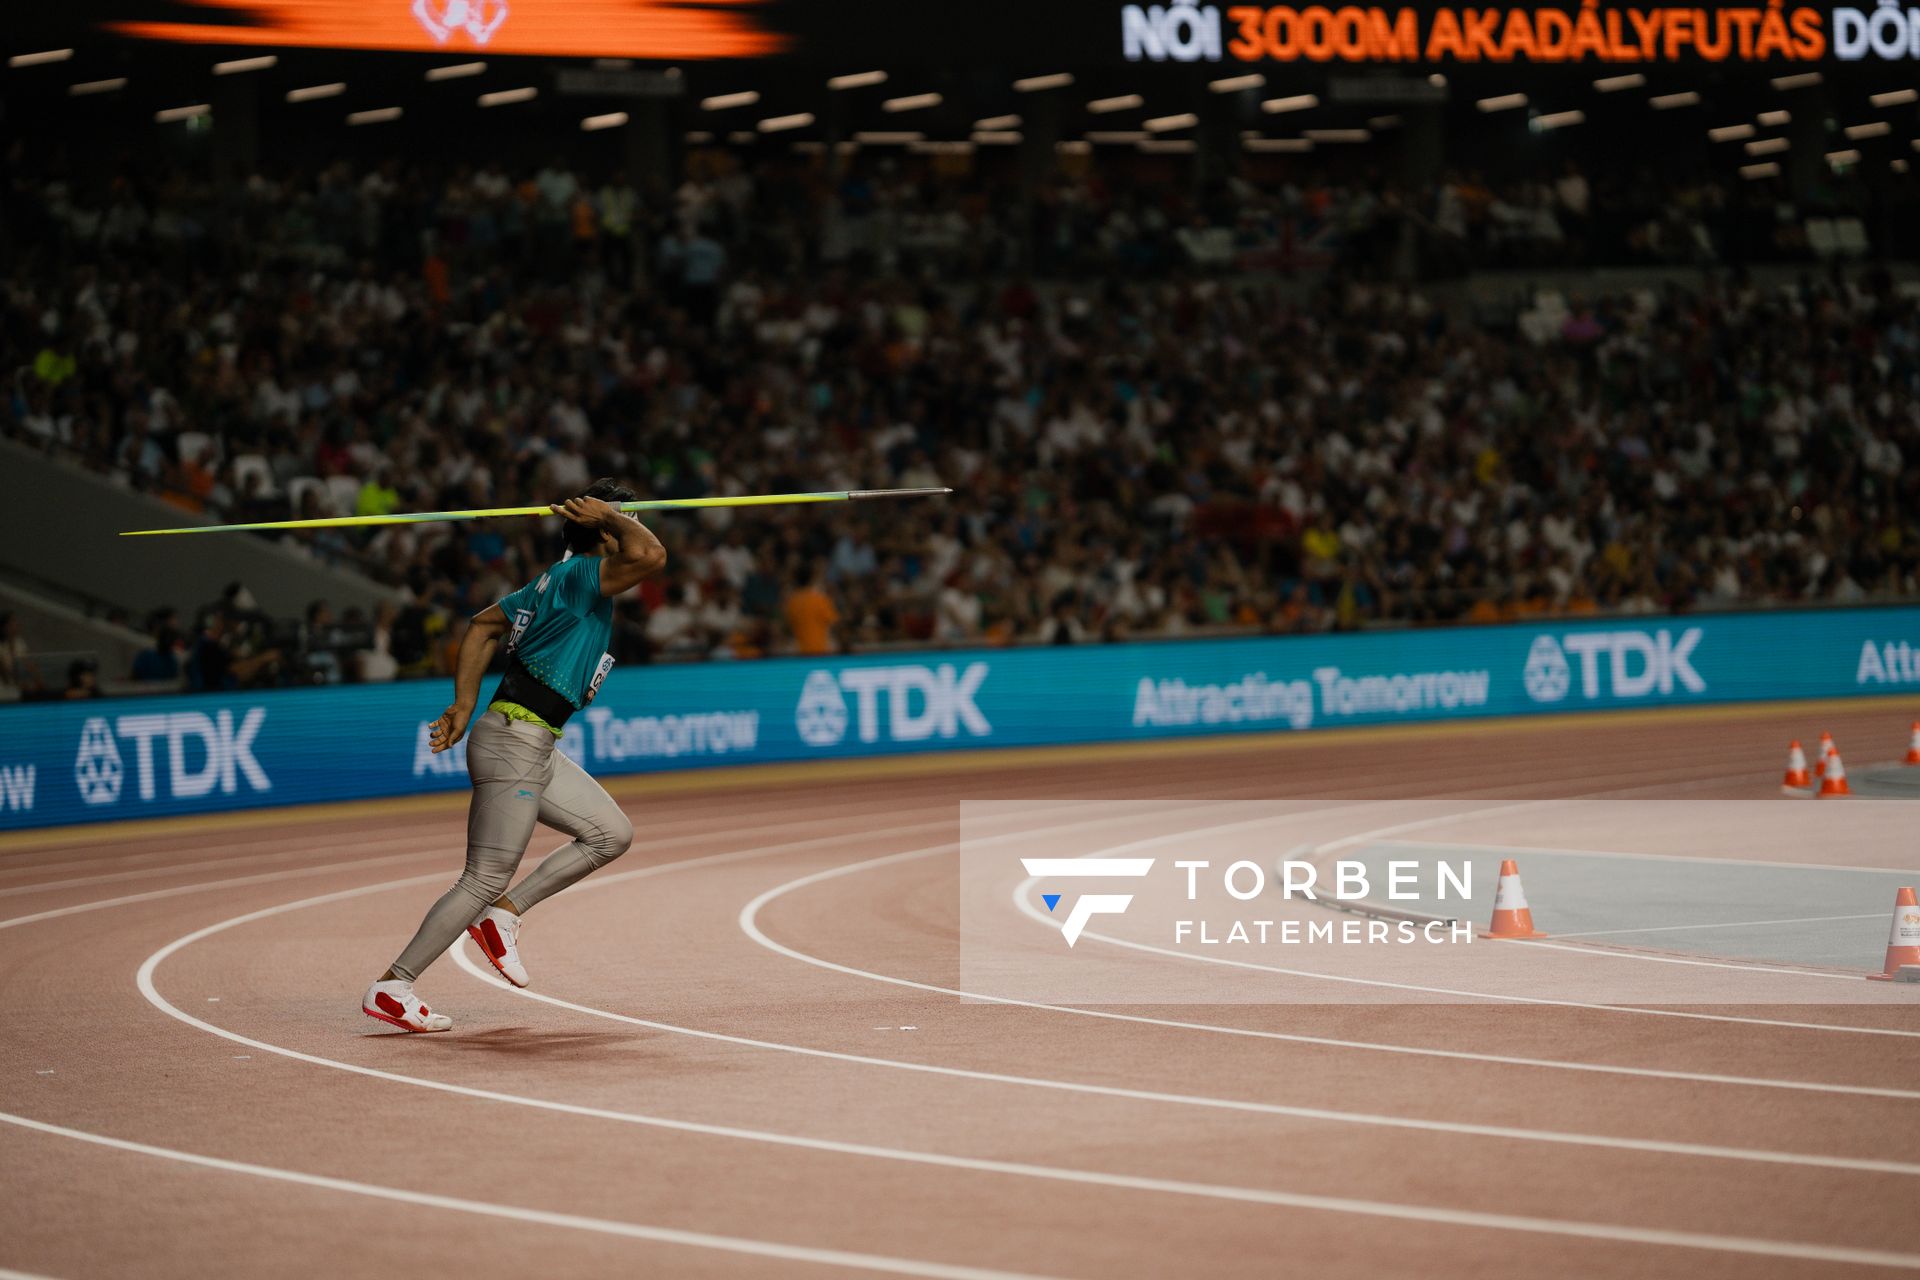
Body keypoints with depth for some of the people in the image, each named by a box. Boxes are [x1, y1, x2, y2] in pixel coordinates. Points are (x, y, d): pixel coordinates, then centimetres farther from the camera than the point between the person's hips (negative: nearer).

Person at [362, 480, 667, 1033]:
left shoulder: (555, 581, 15)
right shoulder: (581, 575, -14)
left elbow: (484, 624, 22)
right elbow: (650, 555, -31)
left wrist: (464, 705, 19)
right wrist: (609, 515, -12)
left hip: (535, 748, 10)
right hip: (513, 743, -10)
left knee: (611, 834, 11)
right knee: (485, 879, -7)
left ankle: (503, 914, 12)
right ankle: (391, 988, -1)